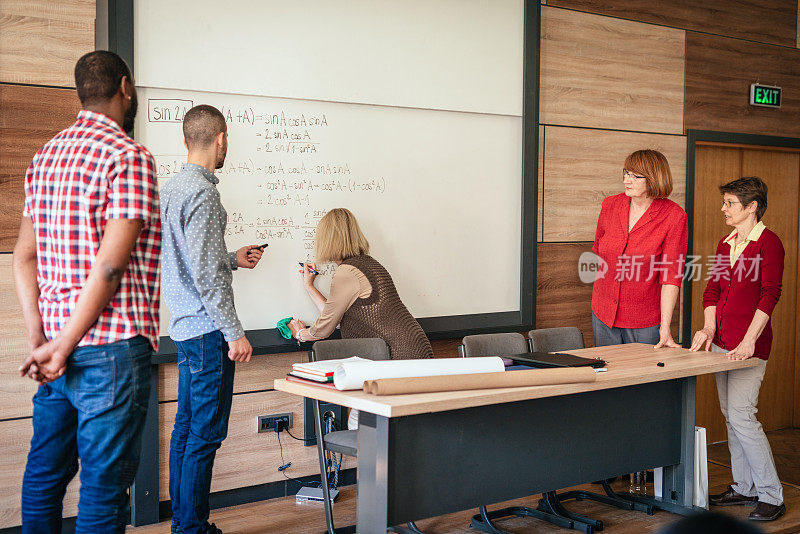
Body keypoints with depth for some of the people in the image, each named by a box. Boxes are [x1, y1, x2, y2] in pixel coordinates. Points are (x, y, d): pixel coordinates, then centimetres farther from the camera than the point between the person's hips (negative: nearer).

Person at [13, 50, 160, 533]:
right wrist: (63, 348, -13)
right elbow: (111, 266, -19)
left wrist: (40, 339, 4)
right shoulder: (129, 157, -11)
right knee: (104, 485, 1)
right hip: (111, 347, -8)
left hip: (55, 339, 8)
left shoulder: (45, 157, 14)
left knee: (44, 474, 17)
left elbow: (24, 257, 10)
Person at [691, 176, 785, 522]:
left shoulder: (769, 243, -9)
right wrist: (709, 327, -3)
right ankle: (744, 488, 22)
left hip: (749, 343, -8)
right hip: (721, 342, 8)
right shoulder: (725, 244, 14)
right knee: (730, 415, 11)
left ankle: (772, 496, -1)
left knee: (741, 415, -11)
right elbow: (712, 289, 12)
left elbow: (769, 295, -16)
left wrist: (749, 341, -23)